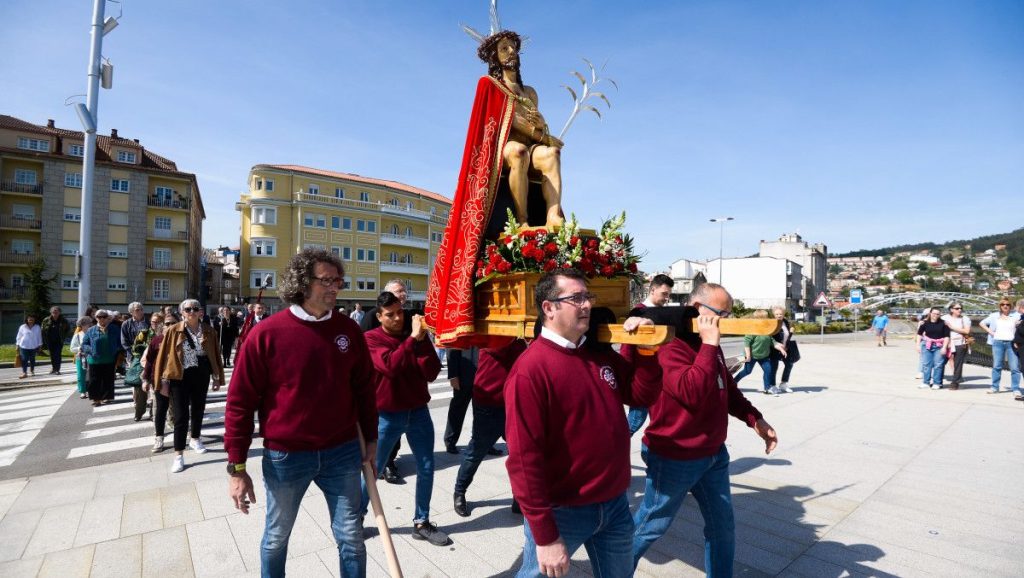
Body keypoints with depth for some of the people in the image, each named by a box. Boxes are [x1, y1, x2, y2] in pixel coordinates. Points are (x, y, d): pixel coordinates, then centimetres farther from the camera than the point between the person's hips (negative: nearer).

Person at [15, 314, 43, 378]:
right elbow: (19, 337, 6)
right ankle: (24, 373, -5)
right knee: (24, 360, -6)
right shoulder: (22, 327, 0)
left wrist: (40, 345, 8)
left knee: (32, 359, 10)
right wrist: (17, 345, 5)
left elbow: (39, 336, 8)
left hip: (34, 346, 1)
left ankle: (32, 371, 24)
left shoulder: (37, 327, 3)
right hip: (24, 346, -1)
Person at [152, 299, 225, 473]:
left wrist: (217, 377, 6)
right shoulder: (173, 331, -6)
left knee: (198, 410, 17)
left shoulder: (209, 332, 0)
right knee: (181, 415, -2)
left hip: (201, 376, 3)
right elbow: (164, 356, -3)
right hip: (180, 377, -3)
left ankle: (195, 439, 40)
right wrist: (164, 381, -5)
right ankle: (179, 455, 7)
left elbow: (215, 355, 6)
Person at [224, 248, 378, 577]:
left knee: (351, 536, 13)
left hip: (342, 452, 2)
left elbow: (364, 388, 6)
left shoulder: (348, 330, -3)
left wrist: (371, 438, 9)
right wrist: (236, 467, -7)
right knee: (276, 537, 21)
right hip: (285, 457, -1)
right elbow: (240, 402, -8)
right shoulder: (266, 334, -12)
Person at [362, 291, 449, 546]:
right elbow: (390, 366, -27)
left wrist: (422, 340, -20)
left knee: (426, 469, 8)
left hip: (418, 412, 4)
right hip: (386, 416, -3)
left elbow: (432, 373, -9)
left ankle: (421, 523, 25)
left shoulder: (416, 336, 1)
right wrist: (412, 338, -29)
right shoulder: (371, 339, -9)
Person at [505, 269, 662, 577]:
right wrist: (545, 537, -19)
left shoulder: (601, 354, 2)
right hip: (562, 511, -6)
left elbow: (642, 396, 9)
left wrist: (644, 349, -7)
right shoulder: (530, 370, -22)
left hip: (615, 503, 7)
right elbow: (524, 459, -22)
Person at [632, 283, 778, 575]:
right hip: (674, 458, -8)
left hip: (714, 454, 8)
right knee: (649, 527, 10)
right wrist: (709, 345, -29)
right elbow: (692, 393, -36)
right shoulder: (670, 345, -24)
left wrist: (755, 419, 7)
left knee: (723, 528, 19)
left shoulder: (710, 345, 7)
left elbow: (728, 389, 18)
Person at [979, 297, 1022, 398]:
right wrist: (991, 332, 5)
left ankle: (1016, 390, -2)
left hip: (1011, 343, -1)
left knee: (1015, 367, -6)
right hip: (998, 343, 2)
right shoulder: (995, 316, 11)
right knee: (996, 366, 5)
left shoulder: (1016, 315, 5)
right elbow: (982, 323, 17)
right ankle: (995, 387, 12)